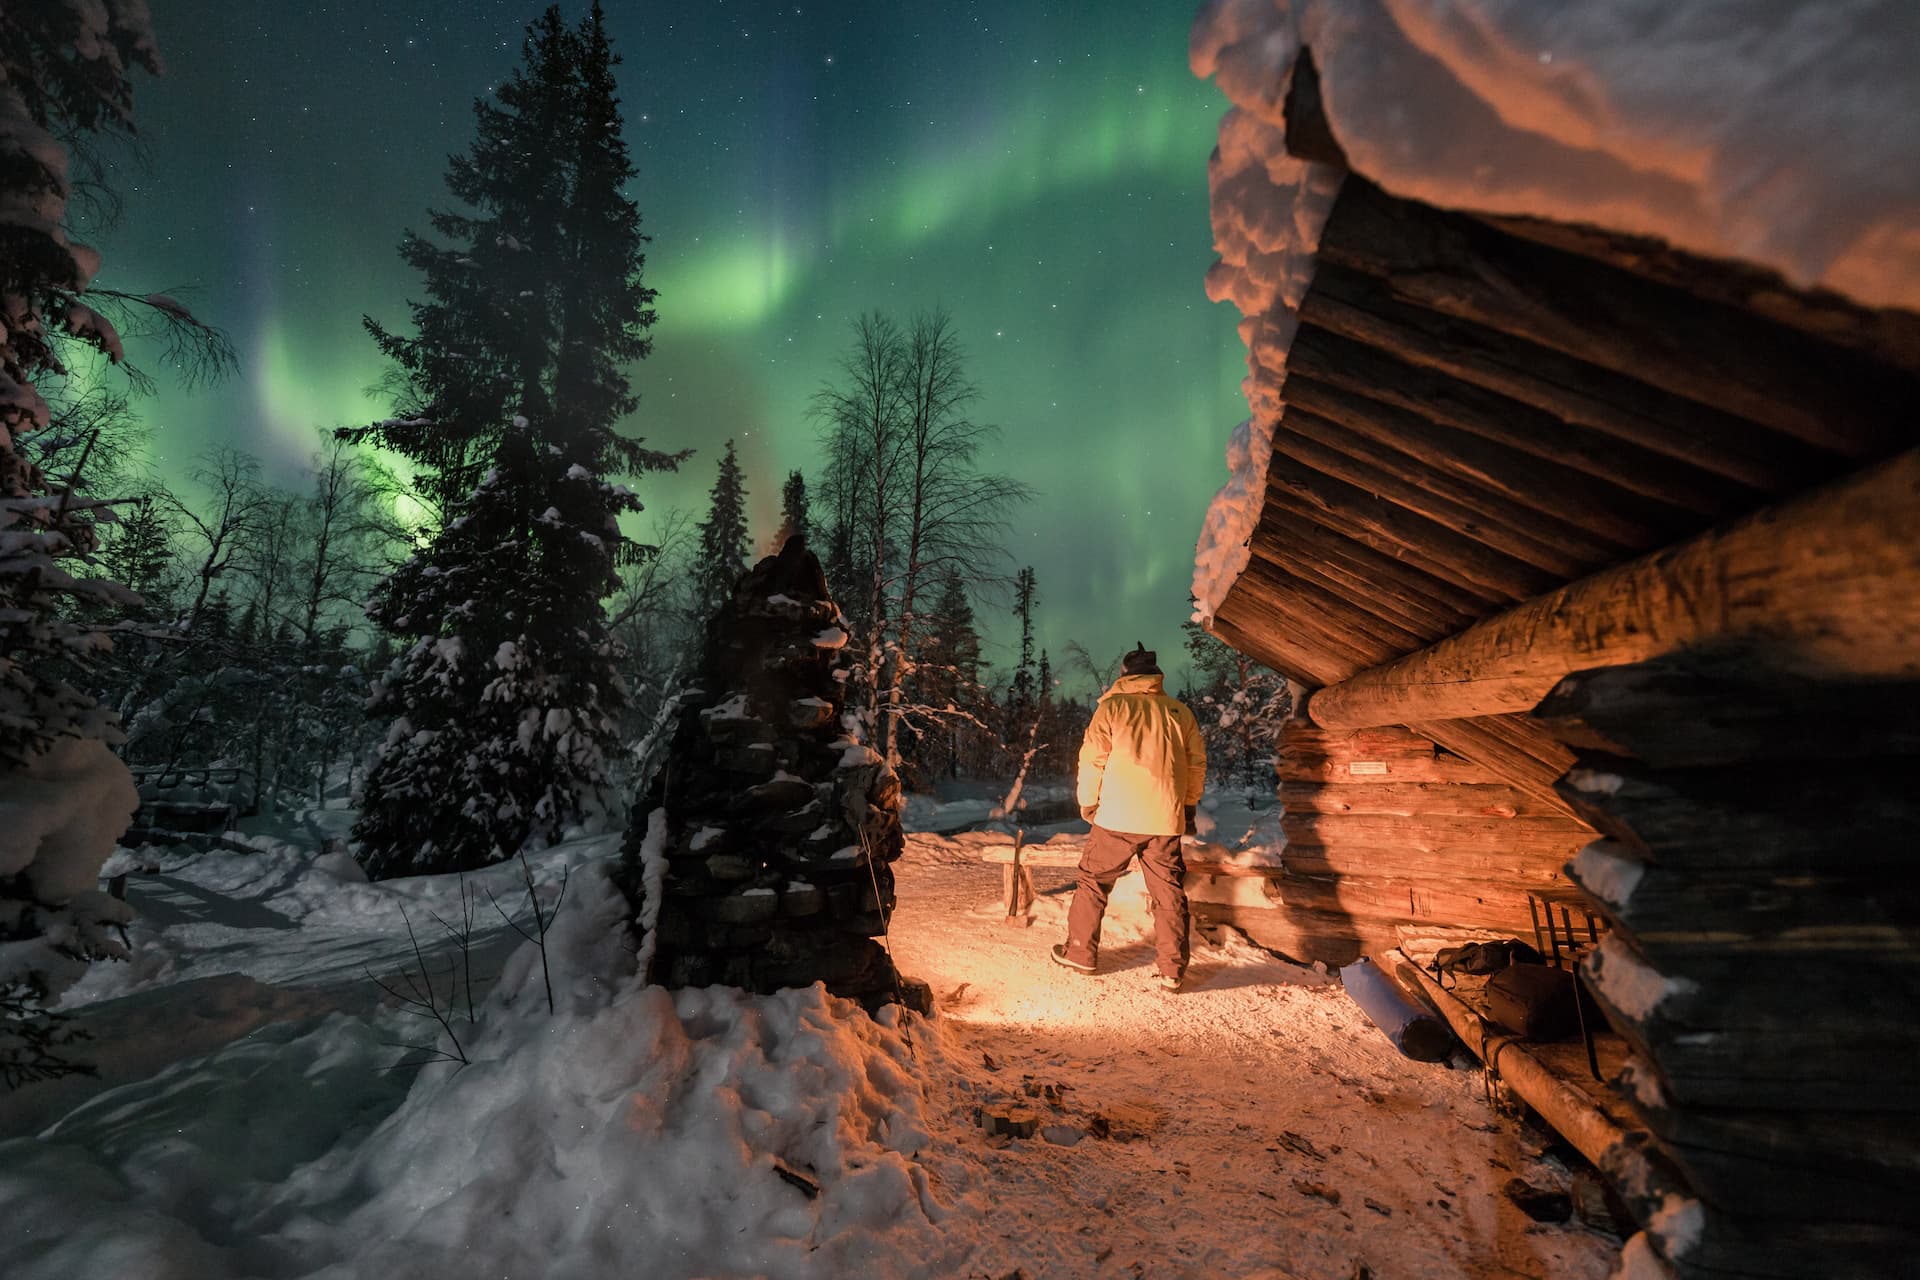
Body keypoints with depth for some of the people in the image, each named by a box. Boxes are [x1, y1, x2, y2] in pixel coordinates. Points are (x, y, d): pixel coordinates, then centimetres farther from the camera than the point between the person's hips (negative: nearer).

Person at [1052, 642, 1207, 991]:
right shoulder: (1181, 712, 6)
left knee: (1093, 881, 13)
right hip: (1167, 821, 3)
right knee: (1169, 893, 12)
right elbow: (1197, 763, 10)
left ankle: (1081, 953, 20)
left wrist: (1087, 803, 8)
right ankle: (1172, 970, 16)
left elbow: (1092, 760, -6)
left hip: (1118, 818, -3)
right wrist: (1189, 806, 21)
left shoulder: (1112, 707, -4)